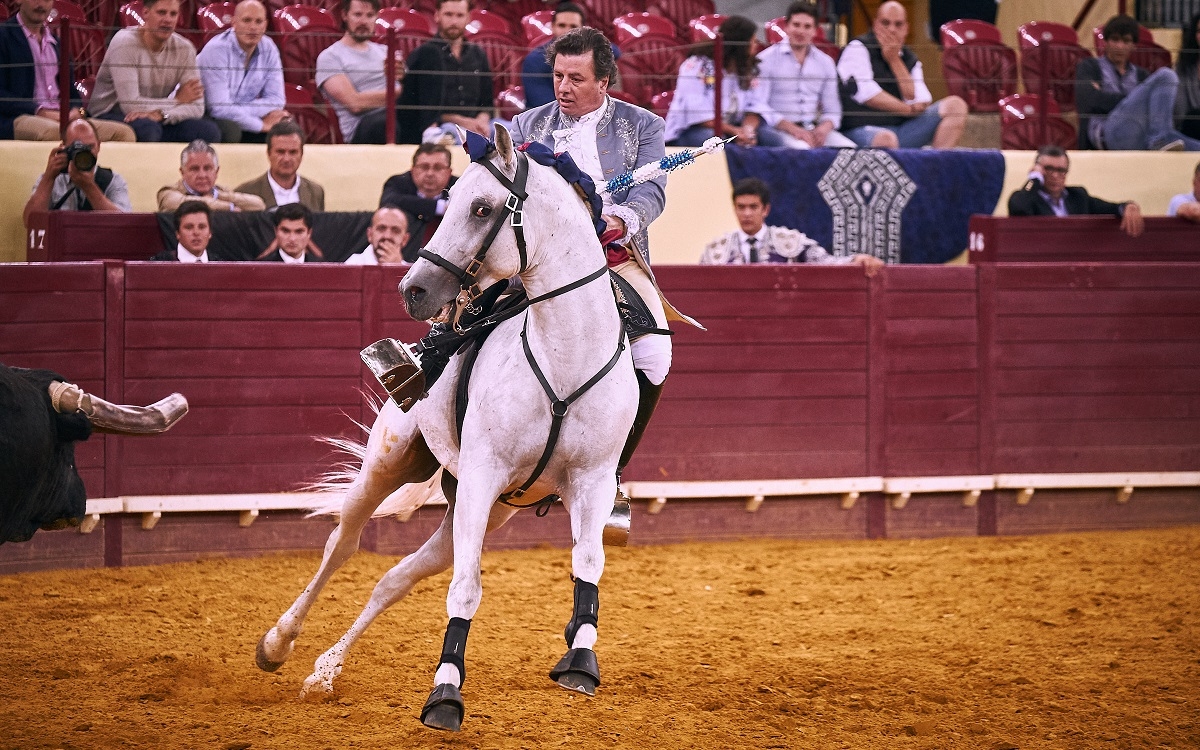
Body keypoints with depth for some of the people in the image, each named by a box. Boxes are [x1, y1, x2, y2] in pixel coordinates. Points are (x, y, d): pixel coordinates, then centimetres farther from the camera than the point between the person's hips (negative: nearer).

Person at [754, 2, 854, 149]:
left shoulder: (826, 63, 15)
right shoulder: (767, 59, 1)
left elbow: (832, 110, 17)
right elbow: (759, 106, -7)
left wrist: (824, 128, -8)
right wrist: (793, 129, -18)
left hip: (814, 128, 5)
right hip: (777, 129, -5)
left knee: (850, 149, -22)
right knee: (802, 149, -38)